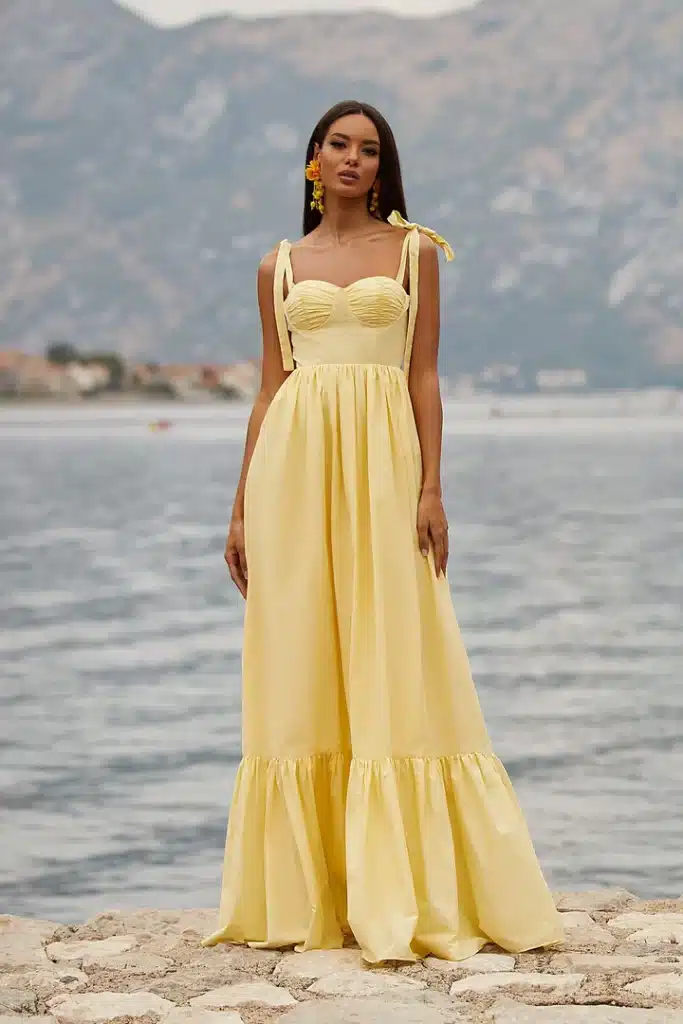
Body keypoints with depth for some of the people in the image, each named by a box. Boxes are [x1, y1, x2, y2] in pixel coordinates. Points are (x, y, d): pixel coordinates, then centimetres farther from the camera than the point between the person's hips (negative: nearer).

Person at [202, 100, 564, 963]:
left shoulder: (414, 252, 9)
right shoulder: (280, 266, 14)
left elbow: (425, 376, 3)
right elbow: (269, 387, 13)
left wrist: (431, 490, -7)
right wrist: (242, 509, 8)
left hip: (381, 461, -2)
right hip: (293, 467, 2)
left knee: (391, 670, -4)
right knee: (297, 673, 1)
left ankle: (399, 893, 0)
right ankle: (304, 894, 8)